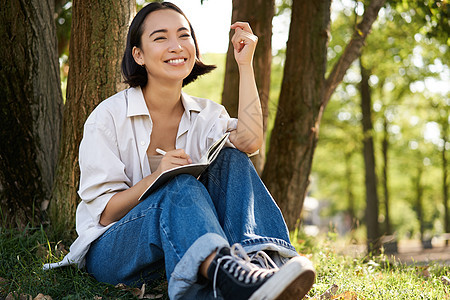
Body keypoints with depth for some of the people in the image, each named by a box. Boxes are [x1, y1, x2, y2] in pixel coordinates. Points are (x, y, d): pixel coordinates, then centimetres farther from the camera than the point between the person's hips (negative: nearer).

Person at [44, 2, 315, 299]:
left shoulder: (206, 114, 6)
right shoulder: (110, 116, -7)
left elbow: (249, 141, -18)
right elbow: (104, 213, -10)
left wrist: (245, 64, -13)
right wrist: (156, 176, -27)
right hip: (110, 250, -4)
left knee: (231, 160, -18)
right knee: (180, 186, -34)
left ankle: (259, 261, -41)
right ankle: (224, 274, -62)